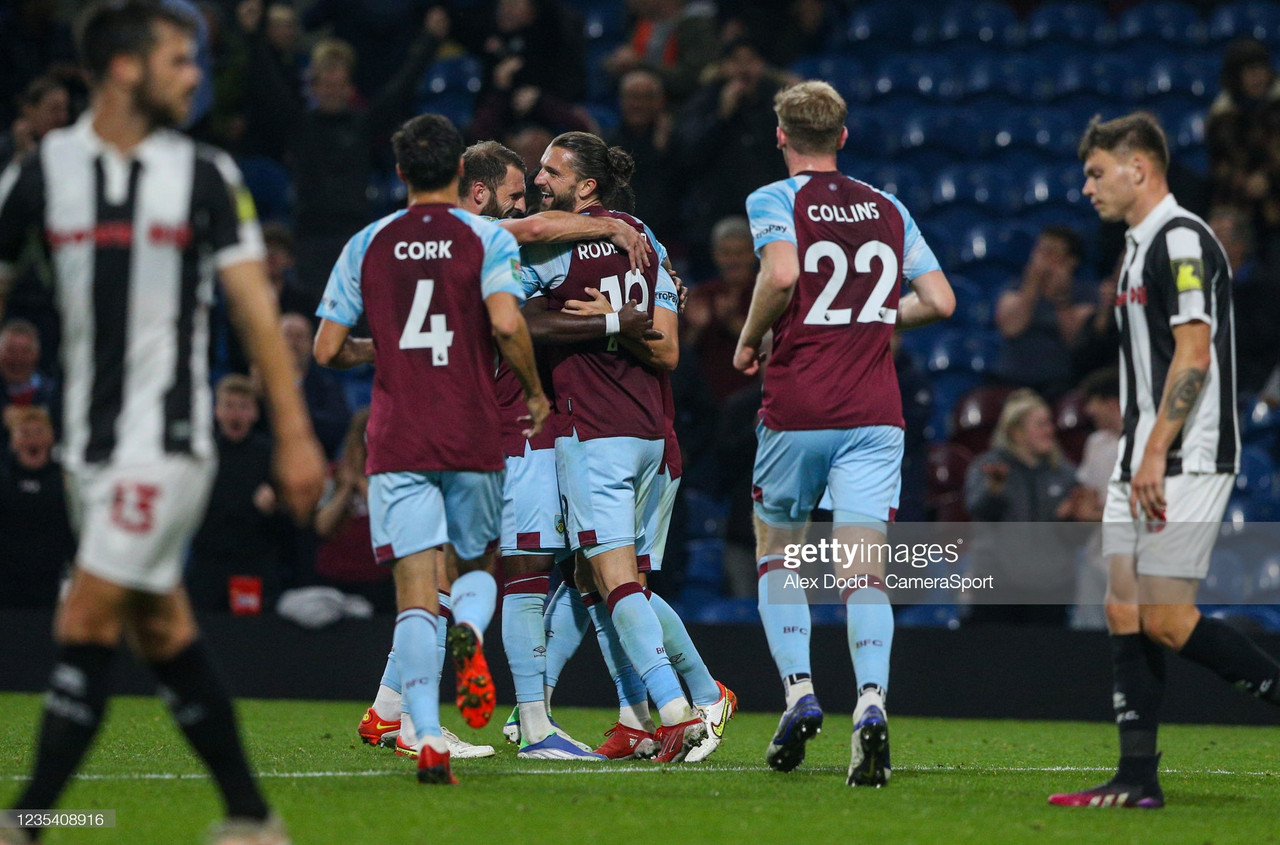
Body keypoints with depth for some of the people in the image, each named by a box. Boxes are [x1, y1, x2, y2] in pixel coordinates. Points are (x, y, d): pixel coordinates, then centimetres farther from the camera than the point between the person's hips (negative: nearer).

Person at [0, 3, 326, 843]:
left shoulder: (205, 174, -2)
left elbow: (255, 306, -1)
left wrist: (294, 433, -5)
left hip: (167, 434, -4)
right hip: (93, 438, 4)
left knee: (88, 622, -10)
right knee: (162, 629, 8)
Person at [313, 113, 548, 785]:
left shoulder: (367, 245, 7)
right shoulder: (486, 239, 0)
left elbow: (327, 349, 6)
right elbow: (507, 325, -15)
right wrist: (535, 394, 0)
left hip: (396, 442, 0)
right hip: (474, 439, 0)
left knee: (415, 595, -3)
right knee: (477, 566, 20)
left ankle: (428, 737, -20)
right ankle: (470, 632, -16)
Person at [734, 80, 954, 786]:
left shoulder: (774, 201, -1)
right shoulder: (889, 210, 13)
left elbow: (781, 275, -20)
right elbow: (940, 301, 11)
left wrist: (749, 340, -4)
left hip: (795, 410, -2)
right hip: (874, 412, 2)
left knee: (776, 555, 17)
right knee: (864, 570, -5)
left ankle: (799, 693, 2)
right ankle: (871, 701, -26)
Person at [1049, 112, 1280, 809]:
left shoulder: (1181, 239, -12)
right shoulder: (1140, 247, 19)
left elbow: (1194, 355, -20)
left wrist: (1155, 455, -22)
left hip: (1184, 461, -10)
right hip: (1141, 462, 10)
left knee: (1165, 617, -13)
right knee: (1125, 613, 3)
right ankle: (1138, 779, 3)